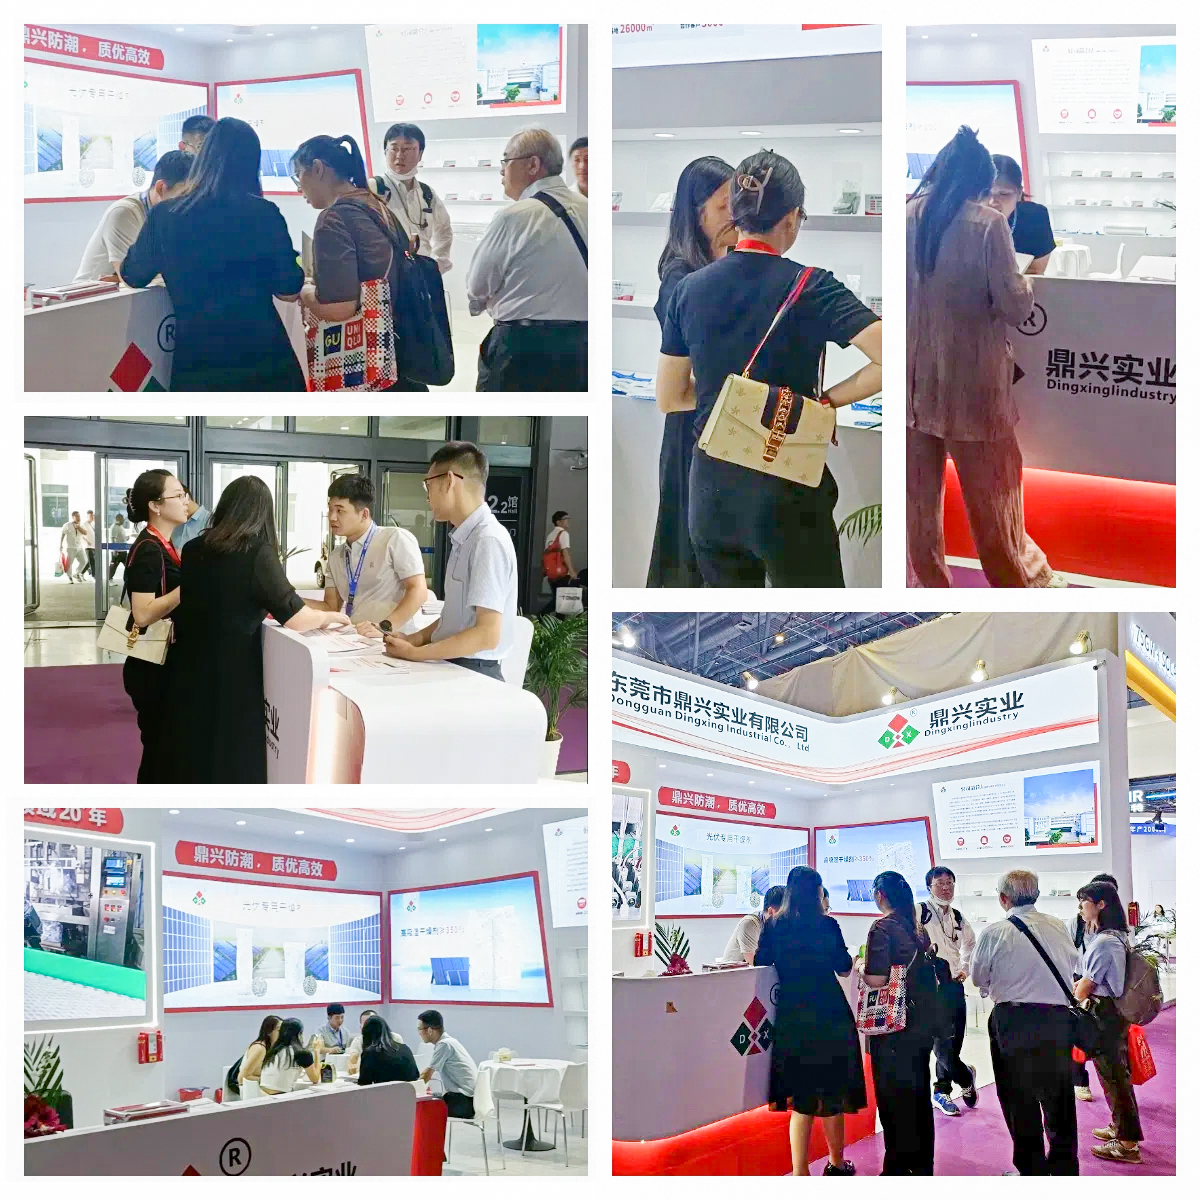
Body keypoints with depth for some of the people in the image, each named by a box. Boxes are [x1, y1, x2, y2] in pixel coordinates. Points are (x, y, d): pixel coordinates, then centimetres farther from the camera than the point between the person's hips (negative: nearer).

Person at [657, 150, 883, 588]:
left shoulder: (688, 289, 1)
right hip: (787, 493, -4)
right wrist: (827, 400, -9)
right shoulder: (810, 287, -11)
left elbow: (669, 398, 8)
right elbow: (893, 360, -22)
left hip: (711, 495, 4)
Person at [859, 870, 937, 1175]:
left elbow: (876, 980, -21)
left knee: (893, 1096, 1)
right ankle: (923, 1164, 24)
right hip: (921, 1024, 7)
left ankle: (898, 1169, 6)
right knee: (919, 1093, 15)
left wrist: (860, 967, -2)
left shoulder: (883, 928, -15)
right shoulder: (918, 927, 7)